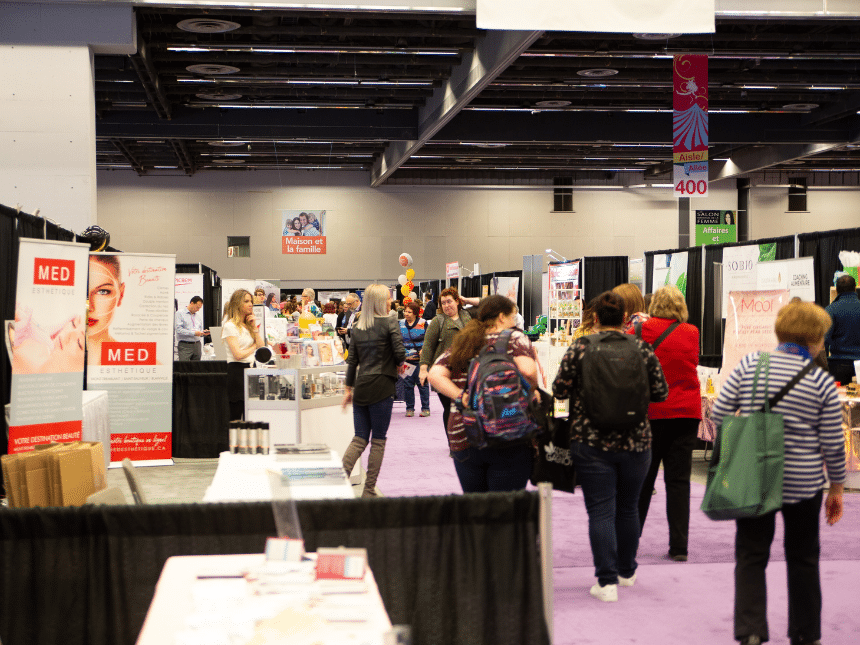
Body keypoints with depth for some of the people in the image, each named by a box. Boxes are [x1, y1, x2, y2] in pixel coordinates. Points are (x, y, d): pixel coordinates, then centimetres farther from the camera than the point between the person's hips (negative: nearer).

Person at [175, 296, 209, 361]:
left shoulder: (198, 316, 19)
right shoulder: (180, 314, 0)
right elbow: (179, 330, -12)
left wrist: (203, 333, 1)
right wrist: (194, 333, -17)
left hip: (197, 345, 6)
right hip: (185, 345, -6)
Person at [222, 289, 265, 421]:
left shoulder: (248, 325, 17)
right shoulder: (230, 326, -8)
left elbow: (262, 347, 10)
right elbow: (238, 354, -15)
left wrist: (254, 328, 3)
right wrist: (254, 346, 1)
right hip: (237, 370, -7)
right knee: (236, 418, -6)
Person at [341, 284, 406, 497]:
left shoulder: (358, 326, 10)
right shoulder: (390, 323, -5)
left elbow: (352, 360, 11)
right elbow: (399, 354, -11)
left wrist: (349, 388, 16)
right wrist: (396, 362, 11)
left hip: (361, 387, 5)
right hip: (381, 386, -5)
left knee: (359, 439, 10)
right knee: (378, 440, 3)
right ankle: (369, 491, 6)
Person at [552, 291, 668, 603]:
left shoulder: (580, 348, -7)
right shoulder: (642, 348, -1)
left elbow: (559, 390, -6)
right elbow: (661, 392, 3)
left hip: (591, 443, -2)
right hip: (635, 442, 2)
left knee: (600, 511, 0)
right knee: (628, 508, 17)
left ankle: (607, 581, -3)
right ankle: (626, 571, 31)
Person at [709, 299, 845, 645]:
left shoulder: (749, 364, -4)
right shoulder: (822, 381, -7)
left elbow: (719, 413, -4)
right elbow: (832, 444, -4)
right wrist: (837, 488, 8)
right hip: (803, 482, 0)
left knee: (750, 556, 9)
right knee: (802, 559, 15)